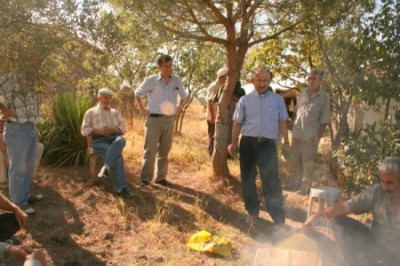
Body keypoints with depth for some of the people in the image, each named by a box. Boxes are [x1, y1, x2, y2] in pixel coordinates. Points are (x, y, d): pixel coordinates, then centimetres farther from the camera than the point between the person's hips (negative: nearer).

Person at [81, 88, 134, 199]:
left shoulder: (115, 112, 28)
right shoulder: (91, 112, 18)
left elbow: (123, 128, 17)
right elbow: (84, 130, 8)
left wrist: (113, 130, -5)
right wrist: (98, 131, -10)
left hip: (115, 138, 3)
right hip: (99, 140, -3)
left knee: (121, 140, -38)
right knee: (117, 156, -33)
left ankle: (106, 169, -46)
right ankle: (121, 188, -40)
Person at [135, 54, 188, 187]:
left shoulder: (177, 81, 5)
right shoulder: (151, 80, -5)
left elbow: (183, 95, 23)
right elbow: (138, 93, 7)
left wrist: (178, 109, 11)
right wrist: (143, 109, 1)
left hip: (170, 120, 4)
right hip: (154, 120, -4)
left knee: (164, 151, 10)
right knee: (150, 150, -4)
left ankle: (161, 177, 19)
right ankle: (145, 178, 4)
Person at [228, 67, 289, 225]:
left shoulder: (278, 99, 8)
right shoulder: (245, 100, 6)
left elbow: (282, 122, 11)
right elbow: (237, 123, 7)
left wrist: (286, 142, 6)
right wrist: (234, 143, 3)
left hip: (268, 144, -1)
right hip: (248, 143, 1)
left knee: (271, 181, -1)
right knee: (247, 178, 9)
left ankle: (278, 217, 8)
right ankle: (252, 211, 26)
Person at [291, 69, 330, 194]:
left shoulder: (324, 97, -7)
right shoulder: (303, 93, 7)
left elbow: (324, 120, -8)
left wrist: (319, 136, -14)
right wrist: (292, 127, 10)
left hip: (310, 135, -5)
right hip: (297, 133, 5)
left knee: (308, 164, 3)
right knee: (295, 161, 15)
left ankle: (305, 187, 15)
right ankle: (297, 184, 31)